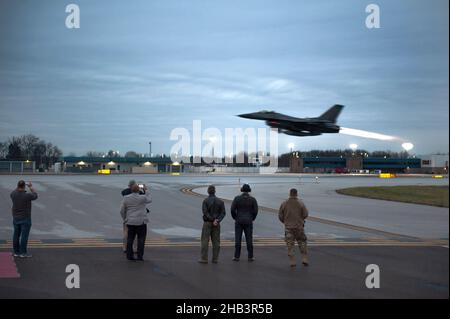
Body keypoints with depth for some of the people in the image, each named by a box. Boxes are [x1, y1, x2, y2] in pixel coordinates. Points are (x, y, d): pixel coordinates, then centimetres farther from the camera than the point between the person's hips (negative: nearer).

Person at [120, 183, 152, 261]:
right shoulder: (142, 198, -10)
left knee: (130, 239, 8)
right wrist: (146, 190, 20)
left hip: (130, 222, 3)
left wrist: (125, 219, 16)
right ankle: (140, 256, -1)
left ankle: (129, 255, 5)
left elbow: (122, 211, 3)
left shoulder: (126, 198, -2)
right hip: (141, 222, -3)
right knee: (141, 239, 3)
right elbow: (149, 200, 13)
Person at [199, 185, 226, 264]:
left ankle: (204, 259, -3)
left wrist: (213, 220, -15)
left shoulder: (205, 201, -7)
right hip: (217, 224, 3)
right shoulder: (220, 201, 4)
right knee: (216, 241, 6)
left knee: (205, 241, 0)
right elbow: (223, 213, -4)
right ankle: (215, 259, 6)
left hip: (207, 223, -3)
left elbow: (205, 212, -16)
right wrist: (217, 220, -14)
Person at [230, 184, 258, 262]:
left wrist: (235, 218, 6)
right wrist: (252, 219, 9)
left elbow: (232, 209, -8)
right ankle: (250, 257, 7)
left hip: (239, 221, 0)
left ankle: (237, 256, 5)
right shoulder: (253, 199, -2)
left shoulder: (237, 198, -3)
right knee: (249, 239, 5)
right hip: (248, 222, 0)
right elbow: (255, 211, -6)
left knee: (238, 239, 4)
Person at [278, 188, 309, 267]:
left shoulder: (284, 204, -3)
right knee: (302, 243, 12)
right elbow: (305, 214, -6)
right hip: (299, 226, 0)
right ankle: (304, 259, 6)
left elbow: (280, 216, -1)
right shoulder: (300, 203, -6)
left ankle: (293, 262, 1)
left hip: (288, 227, 1)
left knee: (290, 245, 4)